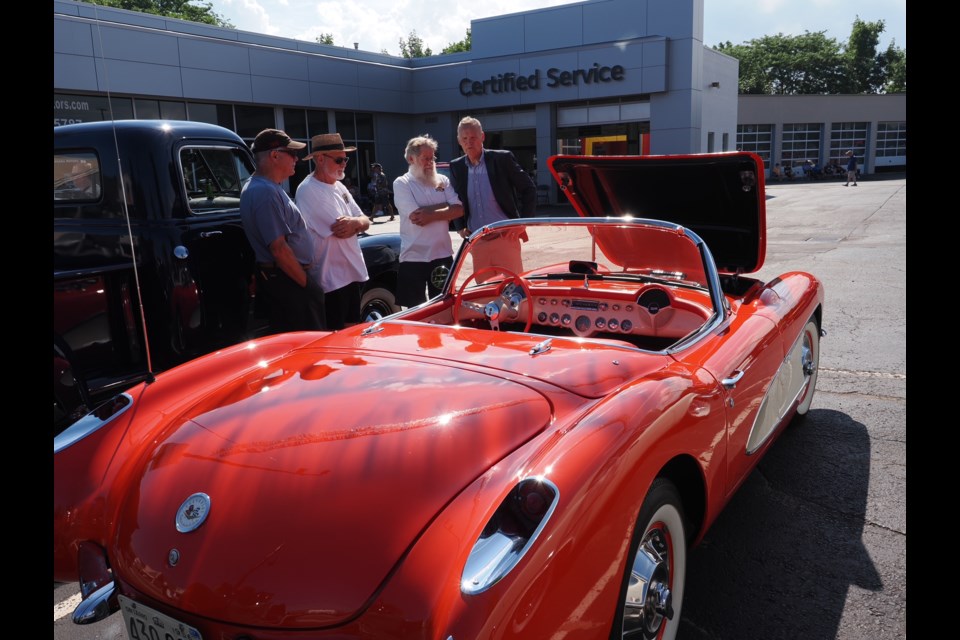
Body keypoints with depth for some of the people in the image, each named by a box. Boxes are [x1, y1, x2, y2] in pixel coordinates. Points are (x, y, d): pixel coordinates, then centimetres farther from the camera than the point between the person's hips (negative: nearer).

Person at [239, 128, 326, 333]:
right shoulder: (265, 192, -20)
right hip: (289, 281, -10)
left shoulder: (265, 187, 14)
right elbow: (279, 249, -24)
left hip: (284, 279, 10)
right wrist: (308, 283, -16)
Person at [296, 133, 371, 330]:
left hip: (353, 273, 9)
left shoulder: (339, 187, 12)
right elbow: (340, 231, -20)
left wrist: (356, 221, -14)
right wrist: (357, 223, -1)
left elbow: (365, 222, 9)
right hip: (332, 278, -8)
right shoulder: (309, 190, -16)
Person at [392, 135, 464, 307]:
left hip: (443, 254, 3)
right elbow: (416, 216, -17)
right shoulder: (401, 184, -4)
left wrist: (431, 215, -15)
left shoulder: (443, 181, 8)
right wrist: (445, 206, -7)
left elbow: (458, 209, -4)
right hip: (414, 257, -3)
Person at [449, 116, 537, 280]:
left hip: (505, 237, -4)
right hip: (477, 242, 4)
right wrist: (460, 227, 7)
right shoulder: (456, 167, 7)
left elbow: (529, 190, 0)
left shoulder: (502, 159, -4)